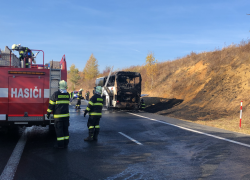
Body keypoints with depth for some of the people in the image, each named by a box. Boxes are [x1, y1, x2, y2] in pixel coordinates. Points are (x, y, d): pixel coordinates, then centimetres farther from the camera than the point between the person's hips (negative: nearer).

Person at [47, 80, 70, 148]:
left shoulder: (56, 94, -10)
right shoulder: (67, 94, 5)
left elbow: (51, 104, -6)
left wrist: (48, 113, 1)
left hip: (58, 115, -5)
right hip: (66, 115, 5)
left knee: (59, 130, 1)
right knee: (65, 129, 11)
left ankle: (60, 144, 3)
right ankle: (65, 143, 15)